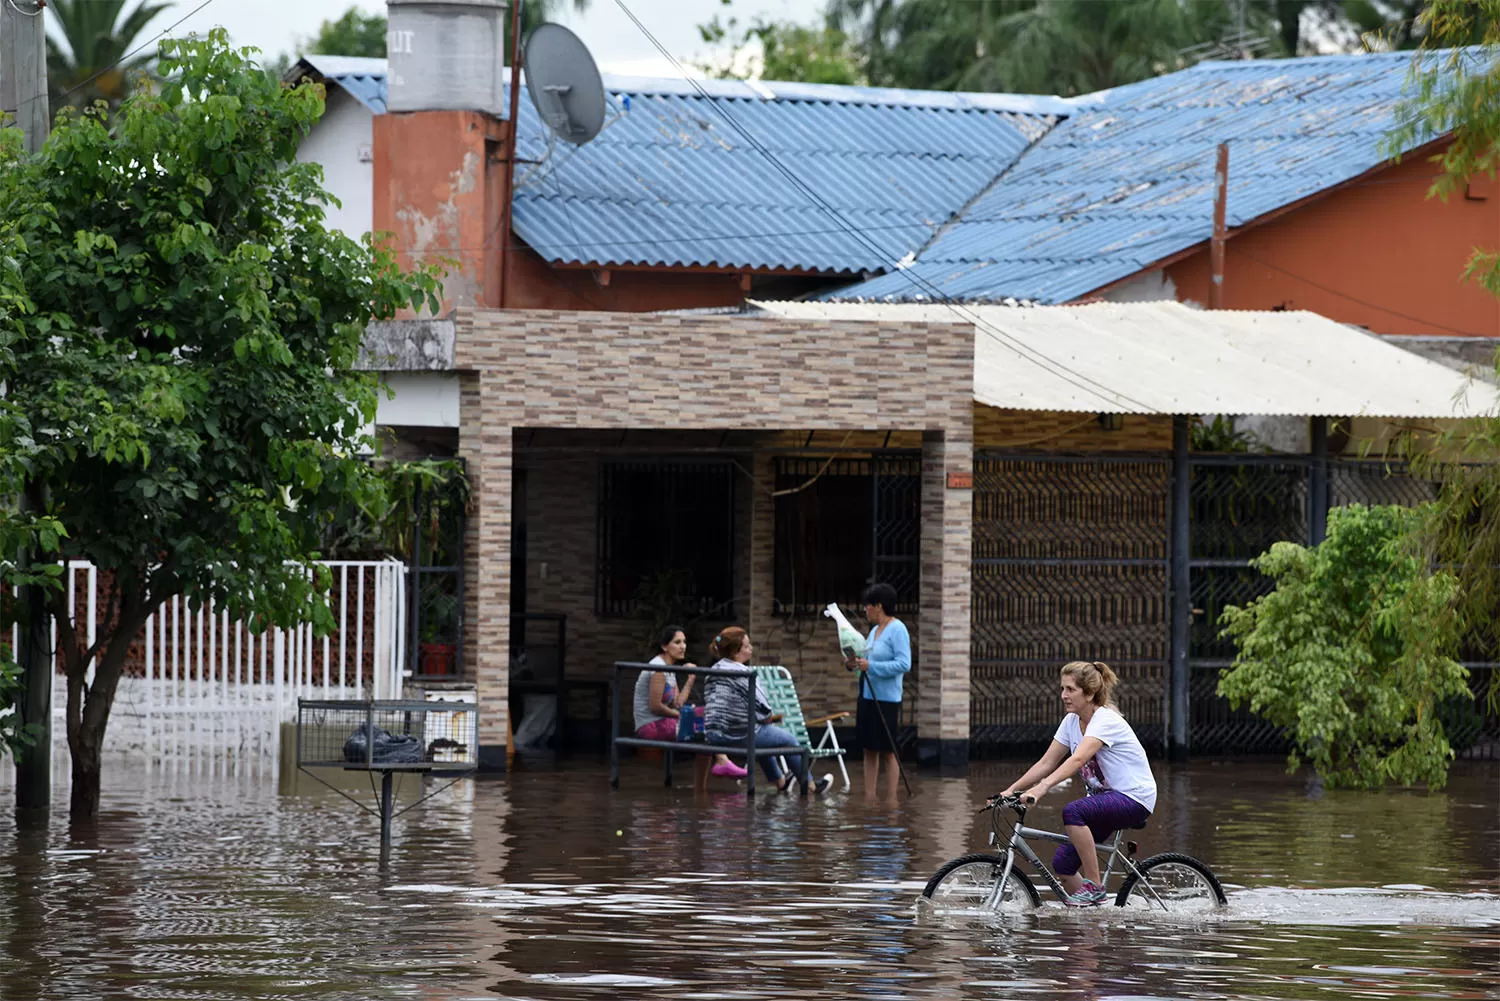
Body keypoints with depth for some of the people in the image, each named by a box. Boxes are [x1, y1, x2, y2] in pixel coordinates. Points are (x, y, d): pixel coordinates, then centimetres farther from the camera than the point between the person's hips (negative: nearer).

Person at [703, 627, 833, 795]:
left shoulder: (714, 670, 7)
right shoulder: (742, 673, -19)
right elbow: (763, 709, -18)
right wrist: (767, 718, 8)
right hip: (741, 735, -8)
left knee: (763, 736, 38)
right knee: (788, 740, 16)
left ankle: (780, 781, 55)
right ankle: (811, 786, 30)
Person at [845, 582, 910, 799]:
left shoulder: (897, 630, -11)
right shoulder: (875, 630, 15)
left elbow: (904, 664, -20)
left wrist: (870, 666, -23)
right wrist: (855, 665, 3)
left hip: (886, 700, -9)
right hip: (867, 697, 9)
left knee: (887, 752, -4)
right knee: (868, 750, 10)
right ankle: (869, 799, 14)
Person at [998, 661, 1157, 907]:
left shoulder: (1105, 720, -20)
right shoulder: (1072, 721, 5)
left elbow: (1077, 759, -35)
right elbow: (1046, 764, 5)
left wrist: (1041, 787, -47)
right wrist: (1011, 790, -8)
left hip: (1134, 798, -8)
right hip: (1103, 796, 8)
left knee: (1072, 811, -34)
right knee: (1062, 864, -7)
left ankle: (1094, 888, -23)